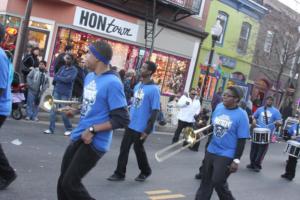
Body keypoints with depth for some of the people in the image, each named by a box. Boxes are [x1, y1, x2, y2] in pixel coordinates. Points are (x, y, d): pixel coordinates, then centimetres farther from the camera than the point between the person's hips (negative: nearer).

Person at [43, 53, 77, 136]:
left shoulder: (74, 70, -4)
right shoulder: (62, 68, 12)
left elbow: (68, 79, -18)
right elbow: (55, 78, 7)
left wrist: (58, 77, -6)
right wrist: (62, 79, -10)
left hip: (66, 94, -5)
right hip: (57, 91, 5)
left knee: (64, 112, 0)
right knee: (53, 110, -1)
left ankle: (69, 129, 16)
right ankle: (51, 129, 5)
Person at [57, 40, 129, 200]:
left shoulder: (112, 82, -18)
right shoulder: (89, 77, 8)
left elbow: (122, 120, -20)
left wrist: (92, 130, -22)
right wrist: (75, 111, 4)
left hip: (94, 142, -8)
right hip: (78, 137, 9)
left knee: (71, 183, -8)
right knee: (63, 181, 14)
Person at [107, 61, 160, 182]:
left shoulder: (154, 89, -16)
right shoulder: (138, 86, 7)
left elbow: (155, 111, -18)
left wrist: (148, 130, -20)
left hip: (141, 127, -7)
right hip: (131, 124, 7)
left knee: (138, 148, 8)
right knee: (124, 147, 6)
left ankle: (146, 171, 31)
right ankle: (120, 173, 16)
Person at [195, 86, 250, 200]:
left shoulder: (241, 115, -15)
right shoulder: (219, 107, 2)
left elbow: (242, 140, -14)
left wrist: (236, 160, -16)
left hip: (226, 155, -6)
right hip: (211, 151, 6)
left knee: (218, 183, -2)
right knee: (206, 181, 15)